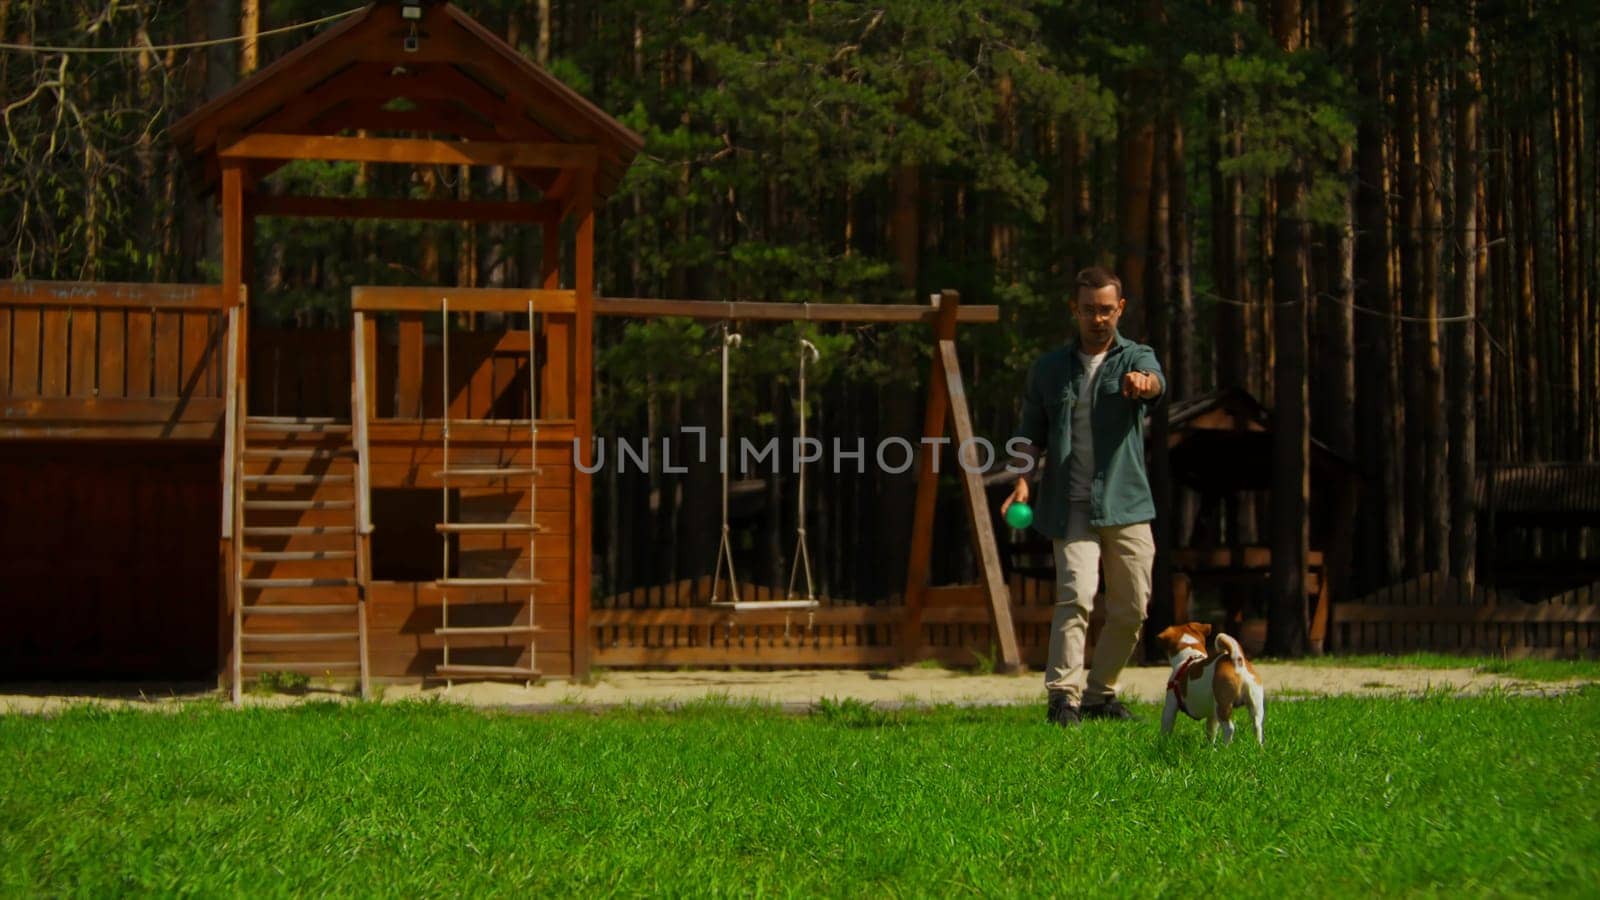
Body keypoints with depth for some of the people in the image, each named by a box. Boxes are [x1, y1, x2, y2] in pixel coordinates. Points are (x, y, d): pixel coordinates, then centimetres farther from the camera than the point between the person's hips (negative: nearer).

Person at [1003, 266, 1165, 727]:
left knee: (1131, 607, 4)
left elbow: (1155, 382, -17)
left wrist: (1143, 381, -42)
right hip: (1071, 507, -1)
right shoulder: (1048, 368, 13)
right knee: (1076, 594, -19)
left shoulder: (1136, 358, 7)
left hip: (1127, 504, 1)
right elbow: (1032, 432, 14)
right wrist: (1024, 480, -5)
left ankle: (1100, 692, 22)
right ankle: (1063, 696, -24)